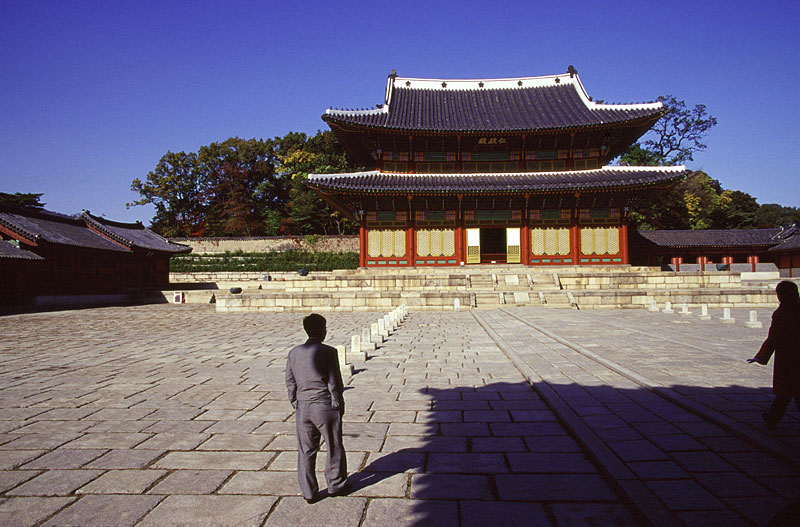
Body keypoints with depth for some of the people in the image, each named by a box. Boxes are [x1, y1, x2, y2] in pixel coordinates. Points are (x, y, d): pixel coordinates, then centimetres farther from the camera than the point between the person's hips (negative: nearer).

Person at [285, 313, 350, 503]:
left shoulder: (294, 352, 1)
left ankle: (309, 492, 21)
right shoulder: (328, 352, -14)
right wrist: (339, 406, 0)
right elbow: (335, 383, -12)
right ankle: (336, 485, 27)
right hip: (326, 407, -4)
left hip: (303, 407, 4)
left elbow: (290, 383, 7)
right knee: (334, 448, 14)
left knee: (306, 451, 13)